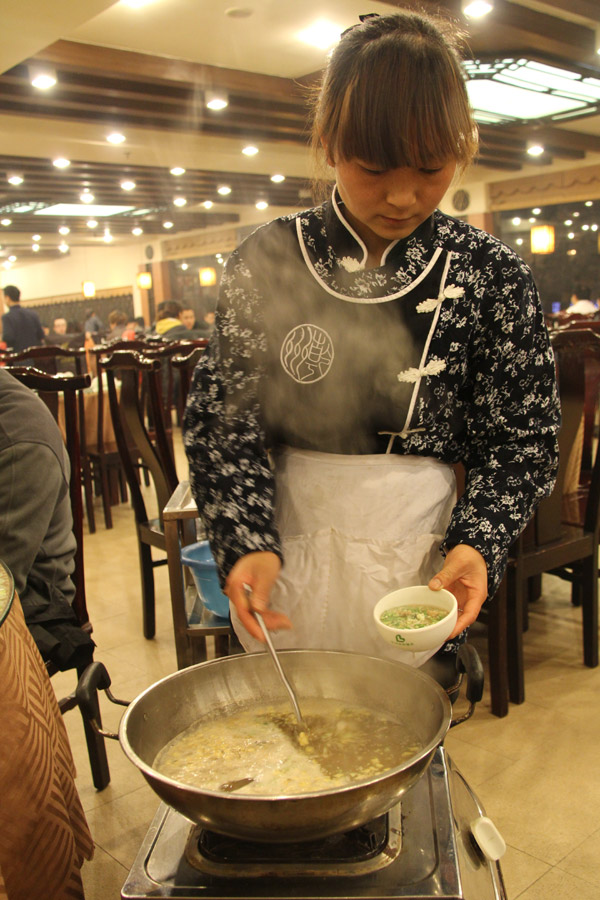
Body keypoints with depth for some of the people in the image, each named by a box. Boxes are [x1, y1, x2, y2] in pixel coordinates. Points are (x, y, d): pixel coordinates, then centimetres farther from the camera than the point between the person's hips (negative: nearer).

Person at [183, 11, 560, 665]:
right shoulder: (267, 260, -7)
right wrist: (246, 540, -18)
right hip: (288, 543, 1)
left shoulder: (491, 272, -6)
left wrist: (479, 542, -18)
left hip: (425, 550, 0)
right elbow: (223, 415, -7)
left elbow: (520, 436, -3)